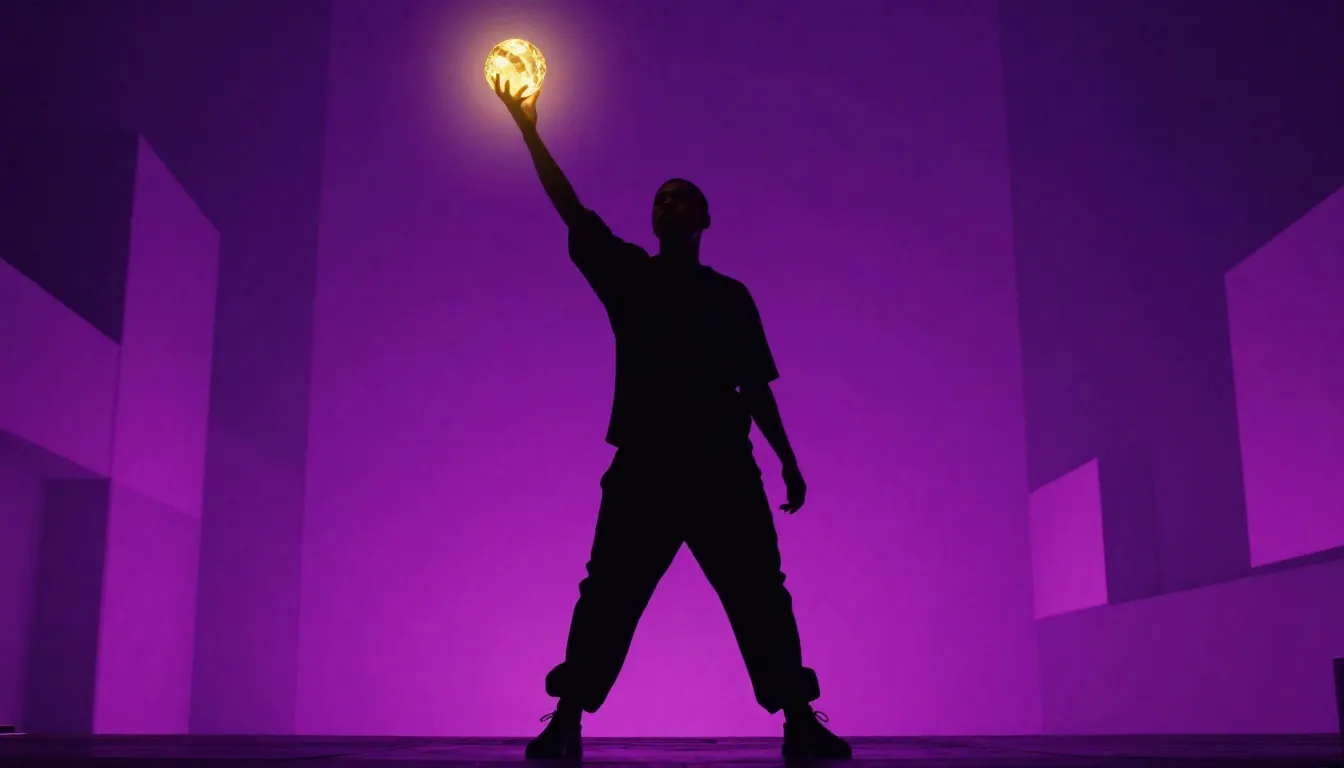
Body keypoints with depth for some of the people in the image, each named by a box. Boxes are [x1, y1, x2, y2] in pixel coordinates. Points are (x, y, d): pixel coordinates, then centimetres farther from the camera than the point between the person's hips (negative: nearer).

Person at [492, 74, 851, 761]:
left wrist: (787, 460, 7)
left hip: (725, 470, 1)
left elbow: (756, 386, 13)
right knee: (609, 596, 0)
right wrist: (529, 130, 0)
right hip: (644, 468, -1)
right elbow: (571, 208, 5)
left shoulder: (731, 296, 14)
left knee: (760, 595, -1)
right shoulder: (628, 274, 12)